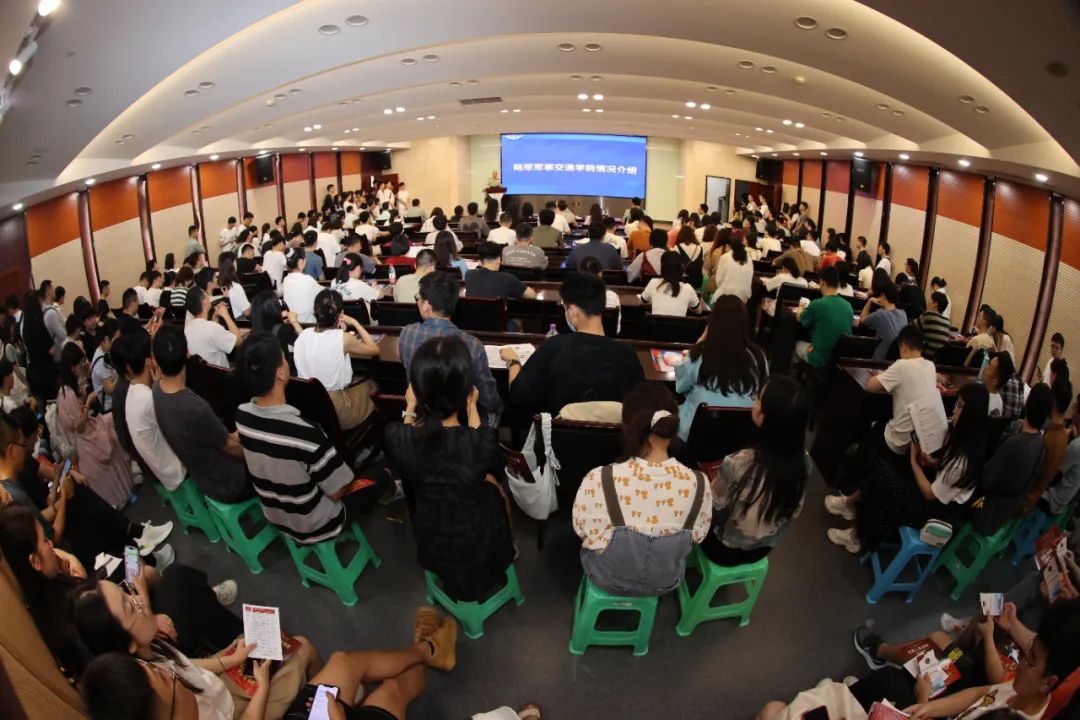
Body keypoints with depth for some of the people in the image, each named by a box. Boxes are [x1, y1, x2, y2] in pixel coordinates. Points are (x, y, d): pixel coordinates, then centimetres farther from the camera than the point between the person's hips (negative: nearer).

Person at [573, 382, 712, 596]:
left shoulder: (599, 480, -34)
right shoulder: (698, 484, -28)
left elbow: (581, 530, -14)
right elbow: (697, 537, -8)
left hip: (606, 578, -2)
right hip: (665, 582, 2)